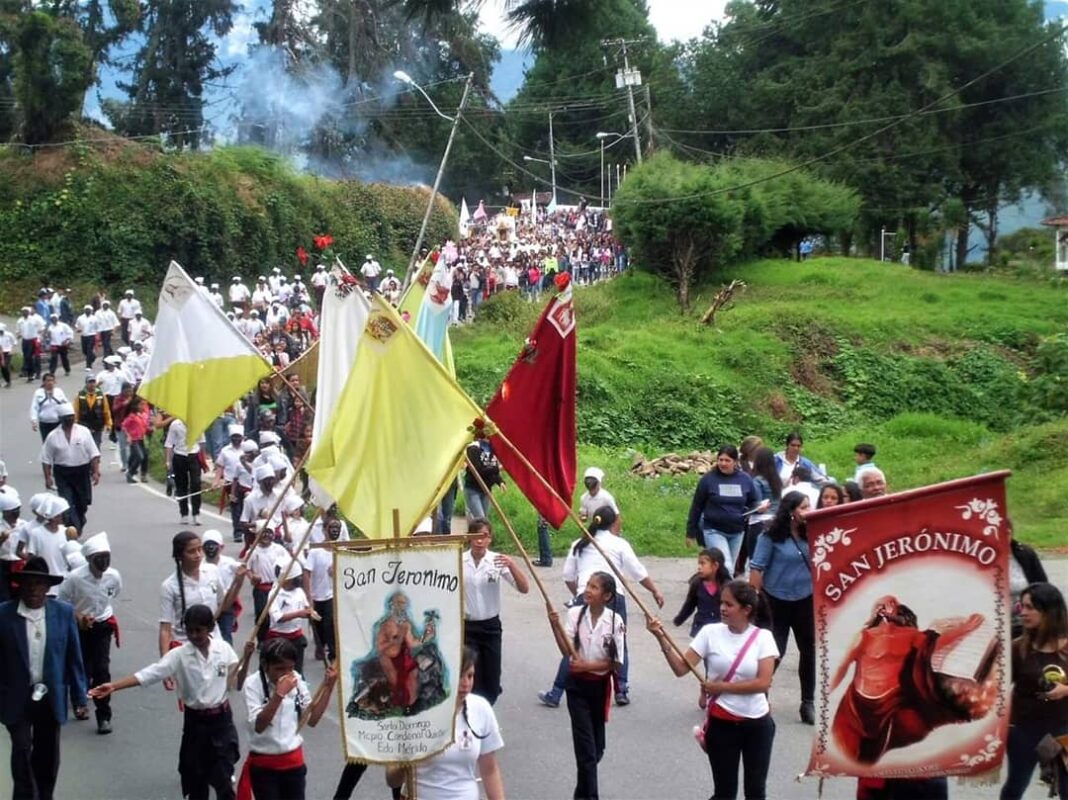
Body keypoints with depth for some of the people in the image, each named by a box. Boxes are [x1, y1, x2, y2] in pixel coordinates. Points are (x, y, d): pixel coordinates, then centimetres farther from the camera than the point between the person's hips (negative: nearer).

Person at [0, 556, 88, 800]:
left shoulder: (64, 612, -4)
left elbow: (73, 657, 1)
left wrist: (79, 696, 0)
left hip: (51, 697, 2)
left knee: (47, 755, 12)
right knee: (22, 748, -13)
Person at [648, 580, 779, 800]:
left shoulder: (763, 637, -7)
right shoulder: (711, 632, -6)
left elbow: (763, 682, -16)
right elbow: (681, 668, -12)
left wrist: (721, 687, -15)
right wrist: (661, 638, -24)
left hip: (757, 724, 0)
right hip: (721, 723, 0)